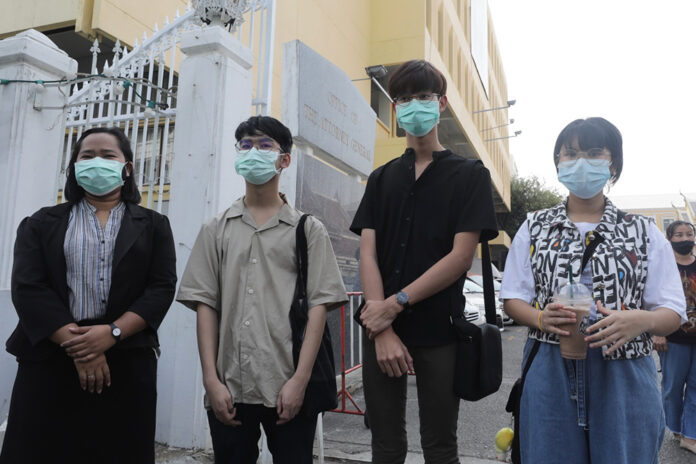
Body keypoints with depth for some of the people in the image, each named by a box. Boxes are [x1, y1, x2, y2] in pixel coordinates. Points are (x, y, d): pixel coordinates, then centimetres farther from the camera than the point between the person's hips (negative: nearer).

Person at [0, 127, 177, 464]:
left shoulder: (153, 225, 10)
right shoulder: (42, 223, 11)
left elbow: (162, 288, -1)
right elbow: (28, 288, -2)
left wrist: (112, 333, -15)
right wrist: (75, 346, -14)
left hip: (127, 362, 0)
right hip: (49, 361, 1)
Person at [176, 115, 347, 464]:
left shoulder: (308, 229, 5)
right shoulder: (216, 230, 11)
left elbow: (319, 305, -3)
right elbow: (205, 305, 5)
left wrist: (300, 380, -11)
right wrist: (212, 380, -3)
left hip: (288, 388, -2)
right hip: (228, 387, 2)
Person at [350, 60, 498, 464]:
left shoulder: (469, 174, 3)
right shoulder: (382, 178, 12)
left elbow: (461, 256, -7)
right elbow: (368, 255, 3)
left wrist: (396, 304, -12)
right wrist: (382, 329, -9)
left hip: (439, 331, -3)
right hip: (382, 329, 3)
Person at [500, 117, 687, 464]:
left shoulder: (643, 232, 6)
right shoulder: (534, 228, 7)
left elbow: (673, 313, 3)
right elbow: (513, 299, 7)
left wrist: (640, 320, -19)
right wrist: (540, 318, -15)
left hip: (624, 377, 0)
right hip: (550, 374, 0)